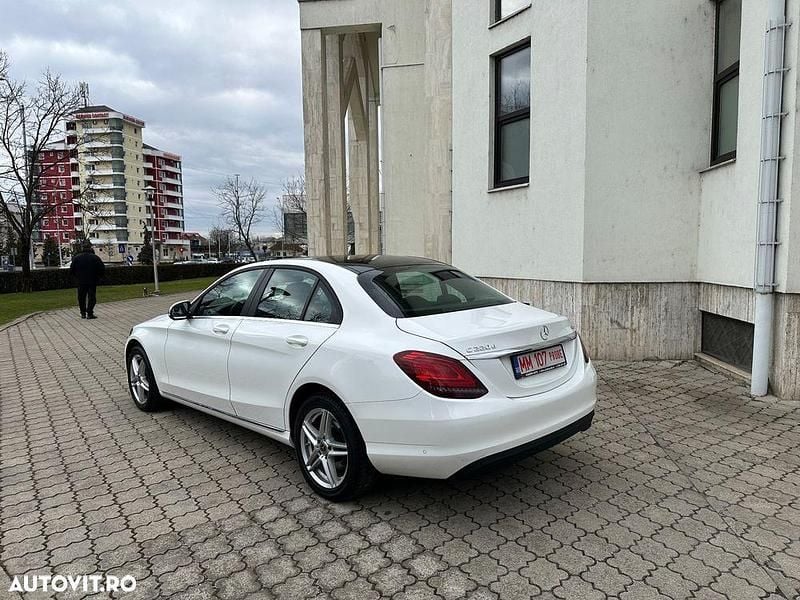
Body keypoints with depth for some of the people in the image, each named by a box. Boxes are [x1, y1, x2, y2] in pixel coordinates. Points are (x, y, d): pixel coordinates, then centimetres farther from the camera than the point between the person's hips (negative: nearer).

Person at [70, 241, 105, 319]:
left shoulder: (76, 258, 0)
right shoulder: (95, 258, -8)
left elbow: (72, 270, 2)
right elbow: (102, 269, -8)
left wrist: (77, 277, 17)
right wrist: (97, 277, 7)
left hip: (81, 282, 3)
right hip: (92, 281, -2)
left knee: (81, 298, 13)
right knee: (91, 297, 1)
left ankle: (83, 313, 18)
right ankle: (89, 313, -4)